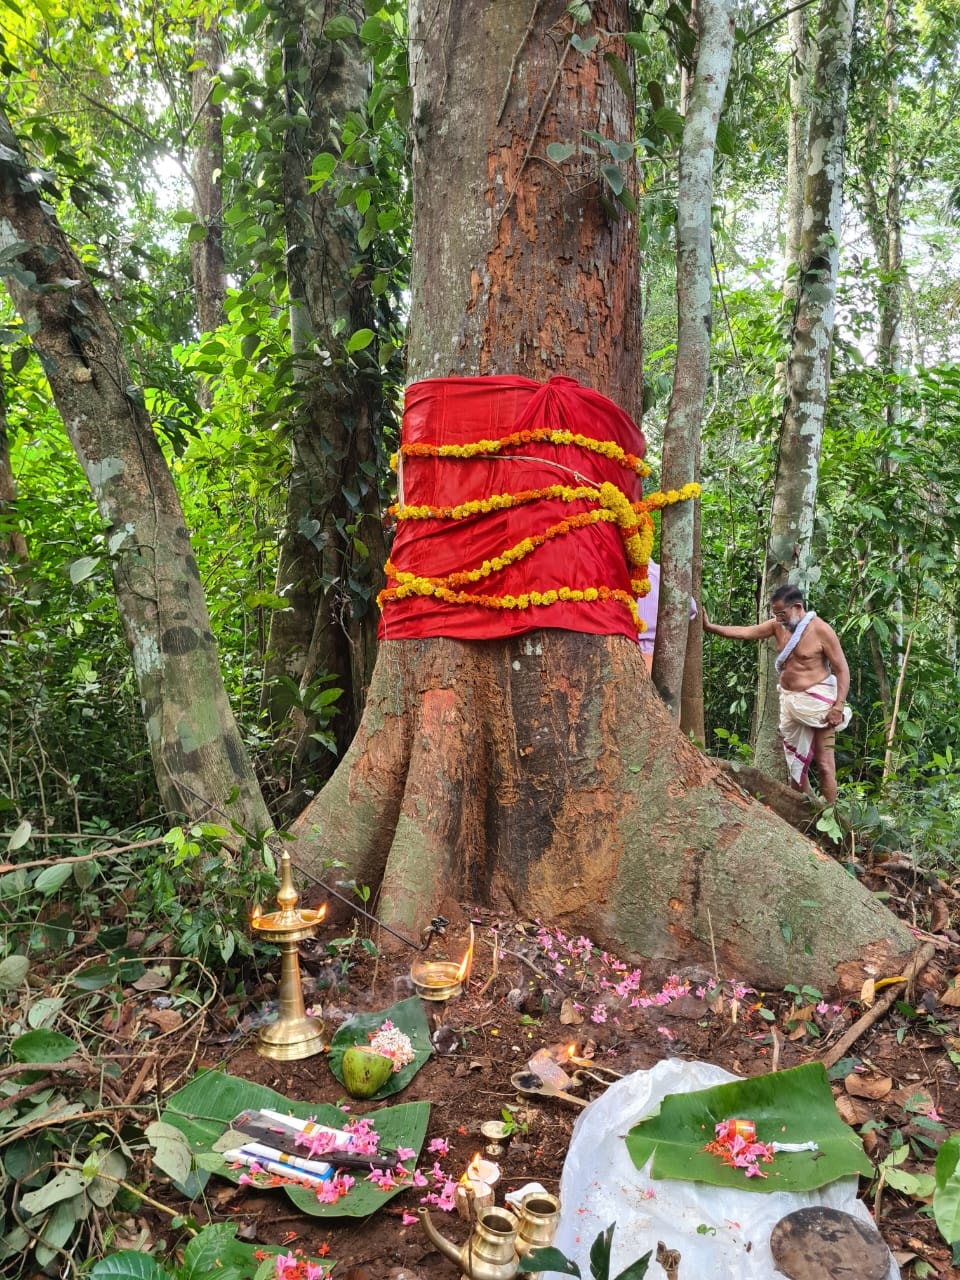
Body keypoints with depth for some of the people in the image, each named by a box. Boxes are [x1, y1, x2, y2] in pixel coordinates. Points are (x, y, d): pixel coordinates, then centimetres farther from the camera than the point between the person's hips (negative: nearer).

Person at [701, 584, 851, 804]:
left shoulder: (821, 630, -15)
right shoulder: (778, 626, 2)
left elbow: (842, 669, -13)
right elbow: (744, 632, 3)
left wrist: (839, 706, -20)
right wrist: (710, 627, -6)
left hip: (817, 701, -7)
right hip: (789, 700, 7)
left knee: (824, 764, -2)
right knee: (795, 762, 13)